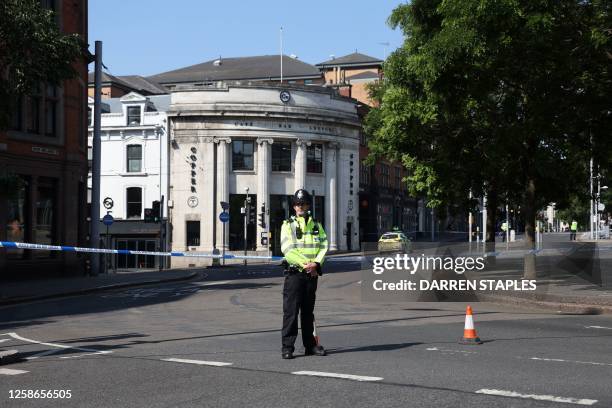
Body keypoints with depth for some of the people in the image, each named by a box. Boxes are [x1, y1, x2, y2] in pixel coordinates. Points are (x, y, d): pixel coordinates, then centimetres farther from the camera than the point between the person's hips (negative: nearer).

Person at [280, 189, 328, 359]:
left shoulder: (316, 225, 13)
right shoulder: (288, 225, 1)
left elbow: (324, 246, 3)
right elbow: (287, 249, -10)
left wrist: (316, 263, -13)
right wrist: (305, 264, -17)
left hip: (312, 274, 4)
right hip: (294, 273, -4)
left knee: (308, 311, 11)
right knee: (291, 311, -6)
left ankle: (310, 345, 18)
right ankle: (287, 347, -3)